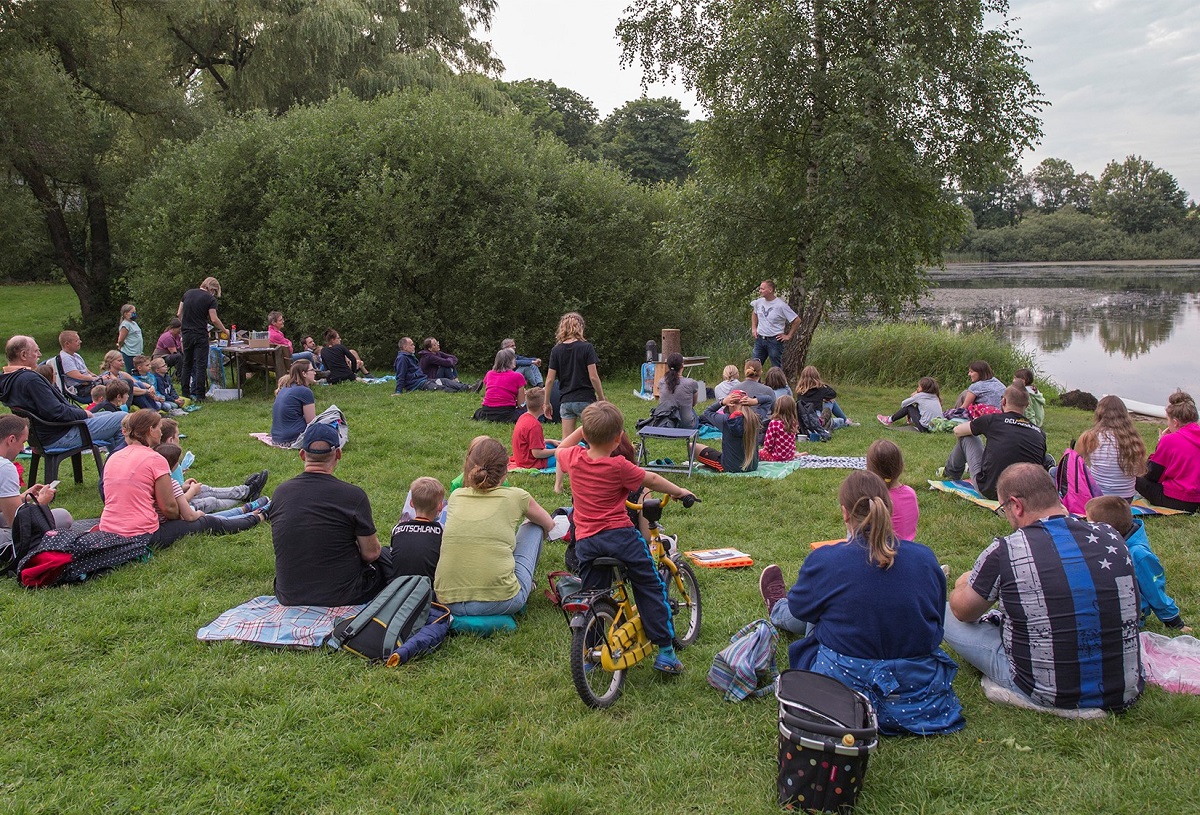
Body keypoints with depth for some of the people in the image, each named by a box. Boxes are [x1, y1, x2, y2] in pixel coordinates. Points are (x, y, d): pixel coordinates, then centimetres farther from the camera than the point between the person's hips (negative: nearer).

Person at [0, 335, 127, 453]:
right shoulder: (29, 379, -25)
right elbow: (56, 412, -27)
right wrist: (83, 413, -11)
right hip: (60, 436, -11)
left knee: (108, 415, 26)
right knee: (122, 420, -12)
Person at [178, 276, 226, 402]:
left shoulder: (187, 293, 10)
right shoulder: (210, 299, -6)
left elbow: (179, 314, 10)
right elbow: (214, 319, -11)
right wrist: (224, 330, 2)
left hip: (186, 334, 5)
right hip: (200, 335, -5)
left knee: (187, 364, 13)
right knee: (201, 365, 0)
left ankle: (185, 393, 15)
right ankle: (199, 395, -2)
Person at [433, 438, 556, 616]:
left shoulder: (456, 496, 9)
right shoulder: (515, 496, 2)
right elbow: (550, 526, 25)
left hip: (448, 601, 3)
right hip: (501, 602, -3)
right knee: (533, 528, 20)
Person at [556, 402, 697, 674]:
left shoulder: (574, 458, 0)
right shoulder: (618, 466, -10)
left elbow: (560, 449, 25)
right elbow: (651, 480, 4)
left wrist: (584, 428, 24)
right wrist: (679, 491, 19)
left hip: (586, 541, 4)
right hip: (621, 534, -4)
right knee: (651, 588, 8)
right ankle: (665, 651, 8)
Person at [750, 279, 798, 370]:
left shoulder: (781, 305, -14)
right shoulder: (759, 302, 2)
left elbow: (797, 320, -11)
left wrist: (788, 336, -10)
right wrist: (753, 328, 15)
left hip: (774, 341, -5)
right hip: (759, 339, 5)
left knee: (777, 369, 4)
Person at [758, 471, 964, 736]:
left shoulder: (825, 561, -19)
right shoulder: (925, 557, -9)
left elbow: (800, 608, 1)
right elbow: (937, 620, 8)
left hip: (846, 685, -3)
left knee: (813, 617, 26)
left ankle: (778, 609, 61)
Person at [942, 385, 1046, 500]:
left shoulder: (993, 420, -5)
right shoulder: (1039, 433, 2)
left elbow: (957, 431, 10)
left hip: (989, 491, -3)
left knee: (966, 436, 15)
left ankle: (951, 474, 40)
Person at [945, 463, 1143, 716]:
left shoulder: (1005, 552, -17)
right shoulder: (1111, 538, -5)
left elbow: (963, 611, 2)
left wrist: (963, 586, 26)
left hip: (1050, 696, -5)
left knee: (948, 615, 8)